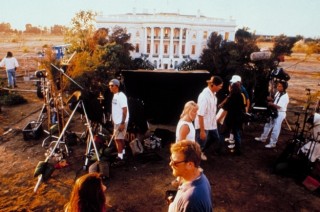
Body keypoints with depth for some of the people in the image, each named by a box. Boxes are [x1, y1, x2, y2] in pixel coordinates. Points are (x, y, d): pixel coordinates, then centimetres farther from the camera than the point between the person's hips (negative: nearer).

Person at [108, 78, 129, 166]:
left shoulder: (121, 96, -18)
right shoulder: (115, 95, 10)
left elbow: (125, 110, -22)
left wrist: (122, 123, -24)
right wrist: (113, 120, 18)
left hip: (121, 122, -9)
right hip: (116, 121, 9)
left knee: (118, 139, -7)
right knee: (120, 138, 18)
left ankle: (120, 158, 0)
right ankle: (122, 153, 32)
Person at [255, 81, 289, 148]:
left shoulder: (285, 97, -22)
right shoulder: (278, 93, 1)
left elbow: (279, 107, -26)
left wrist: (271, 104, -26)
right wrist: (271, 99, -4)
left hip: (280, 114, -8)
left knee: (275, 129, 2)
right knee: (268, 125, 19)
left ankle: (272, 143, 15)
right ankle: (263, 138, 36)